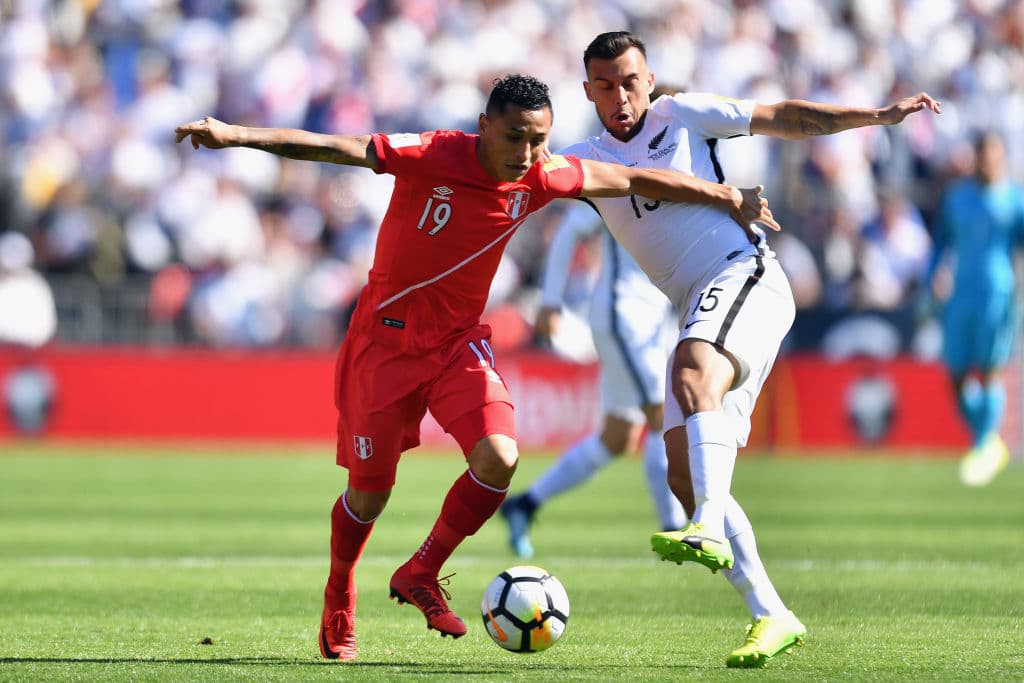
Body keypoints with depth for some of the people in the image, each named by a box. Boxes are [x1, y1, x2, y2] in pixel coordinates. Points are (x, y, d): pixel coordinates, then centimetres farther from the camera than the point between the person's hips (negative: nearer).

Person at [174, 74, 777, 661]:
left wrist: (729, 198, 10)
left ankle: (422, 574, 3)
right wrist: (235, 136, -37)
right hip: (386, 336, -3)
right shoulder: (433, 157, -23)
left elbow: (634, 180, 4)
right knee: (370, 489, 1)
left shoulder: (543, 177, -9)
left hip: (459, 340, 3)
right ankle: (338, 608, 28)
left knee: (498, 458, -19)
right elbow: (331, 147, -27)